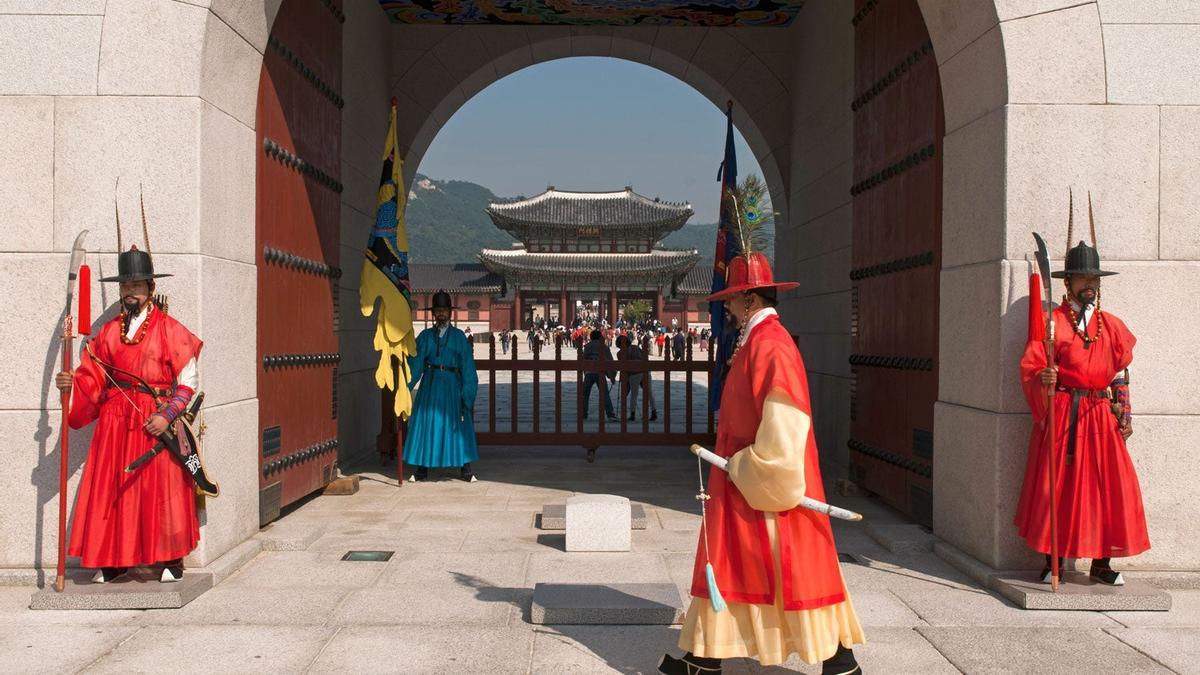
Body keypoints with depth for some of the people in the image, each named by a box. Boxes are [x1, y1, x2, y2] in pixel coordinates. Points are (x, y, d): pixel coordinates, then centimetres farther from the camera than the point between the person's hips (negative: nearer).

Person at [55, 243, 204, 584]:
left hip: (156, 421, -4)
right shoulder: (109, 330, 11)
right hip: (115, 420, 4)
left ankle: (172, 561, 9)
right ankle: (113, 561, 15)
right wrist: (72, 384, -8)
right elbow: (93, 376, 12)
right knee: (113, 489, 5)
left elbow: (189, 379, -7)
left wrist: (167, 415, -15)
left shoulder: (169, 329, -3)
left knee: (162, 489, -1)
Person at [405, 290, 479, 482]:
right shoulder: (425, 336, 6)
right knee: (426, 424, 2)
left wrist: (467, 393, -6)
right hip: (430, 385, 1)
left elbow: (467, 366, 1)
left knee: (457, 426, 1)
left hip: (452, 385, -1)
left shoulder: (459, 337, 3)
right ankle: (421, 470, 11)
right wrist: (407, 386, -8)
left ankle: (465, 471, 7)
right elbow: (415, 363, 2)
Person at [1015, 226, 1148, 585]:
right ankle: (1053, 561, 8)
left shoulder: (1112, 325, 13)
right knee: (1056, 485, -2)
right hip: (1061, 414, -4)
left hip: (1101, 416, 4)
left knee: (1109, 486, 1)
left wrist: (1125, 416, 10)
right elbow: (1030, 367, -7)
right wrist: (1043, 379, -28)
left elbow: (1121, 375, 16)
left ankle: (1101, 562, 11)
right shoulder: (1052, 322, 0)